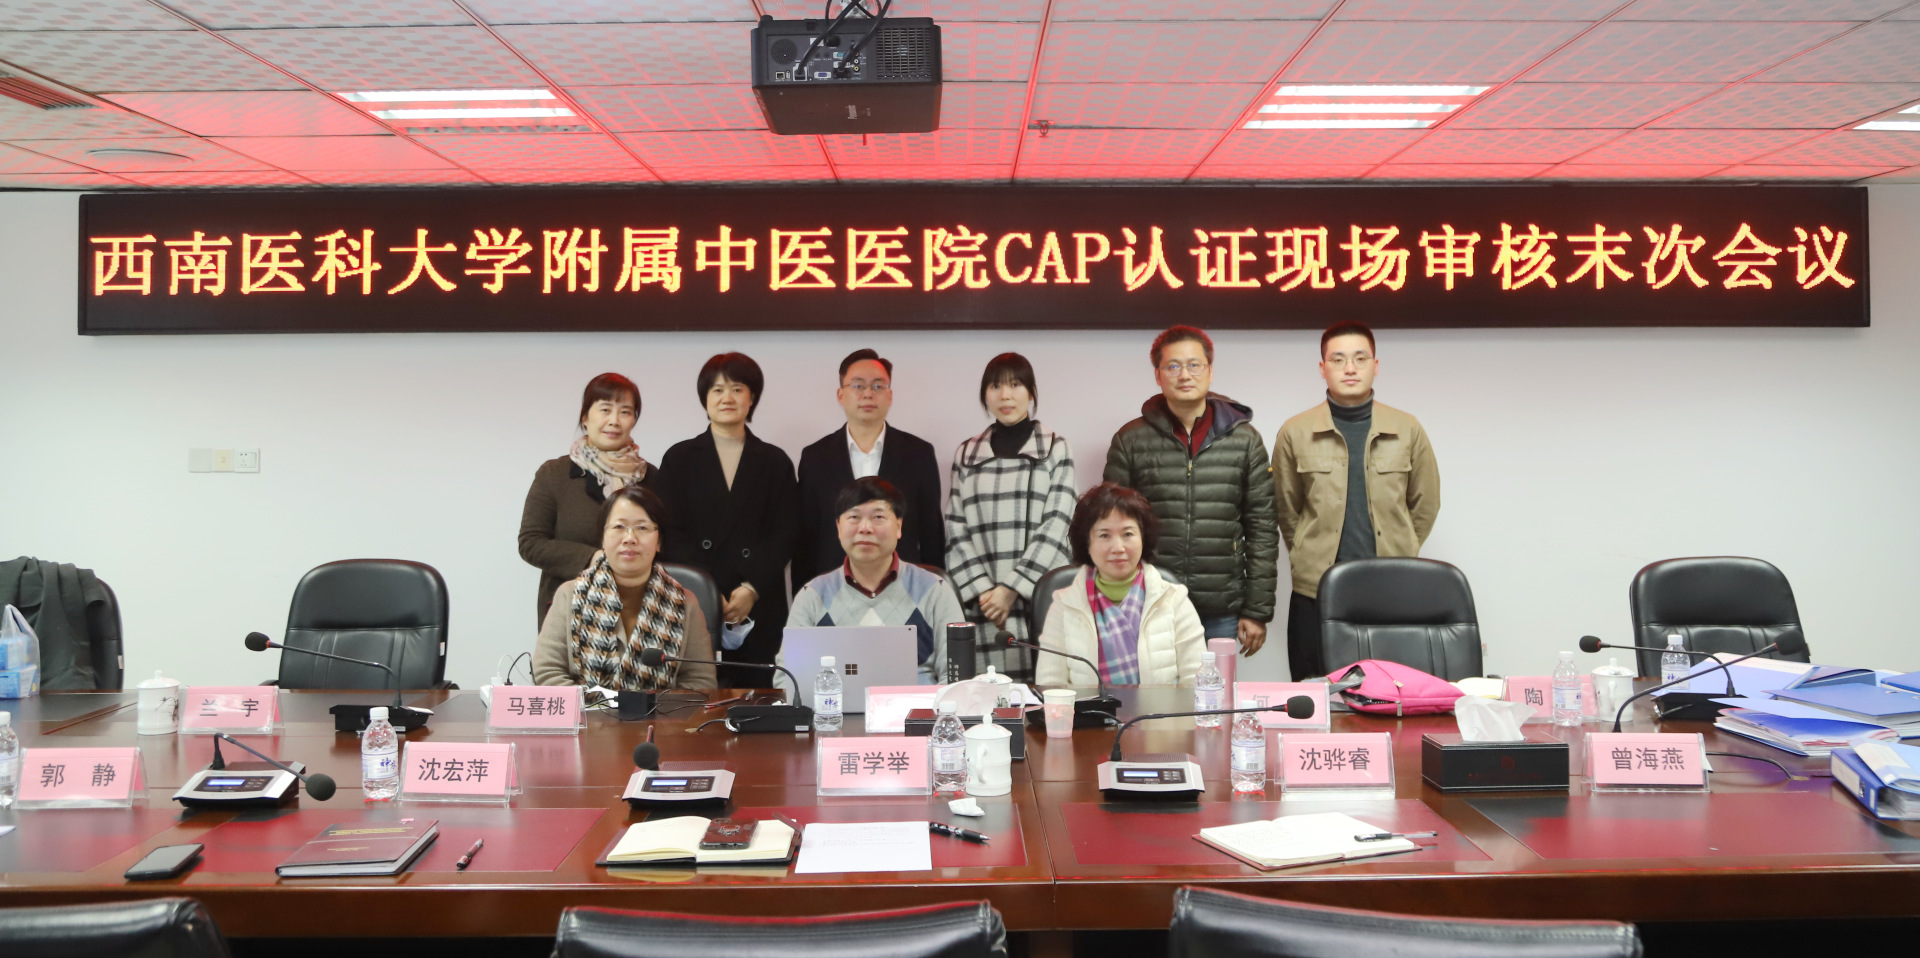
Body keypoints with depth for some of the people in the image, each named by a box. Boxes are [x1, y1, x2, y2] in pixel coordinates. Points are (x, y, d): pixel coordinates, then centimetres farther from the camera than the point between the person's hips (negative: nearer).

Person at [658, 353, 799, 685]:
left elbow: (785, 533, 4)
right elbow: (671, 533, 3)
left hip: (758, 611, 1)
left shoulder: (775, 461, 11)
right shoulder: (679, 458, 10)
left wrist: (752, 589, -9)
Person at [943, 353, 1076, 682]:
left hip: (1042, 599, -1)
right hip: (983, 605, 1)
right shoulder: (966, 455, 13)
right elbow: (956, 532, 7)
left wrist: (1012, 587, -11)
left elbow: (1056, 525, -2)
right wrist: (983, 591, -7)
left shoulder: (1055, 450, 8)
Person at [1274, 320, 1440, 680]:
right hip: (1315, 595, 0)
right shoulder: (1294, 433, 3)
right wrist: (1312, 558, 8)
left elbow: (1425, 505, 11)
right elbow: (1286, 512, 10)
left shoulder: (1407, 430, 5)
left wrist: (1398, 554, 8)